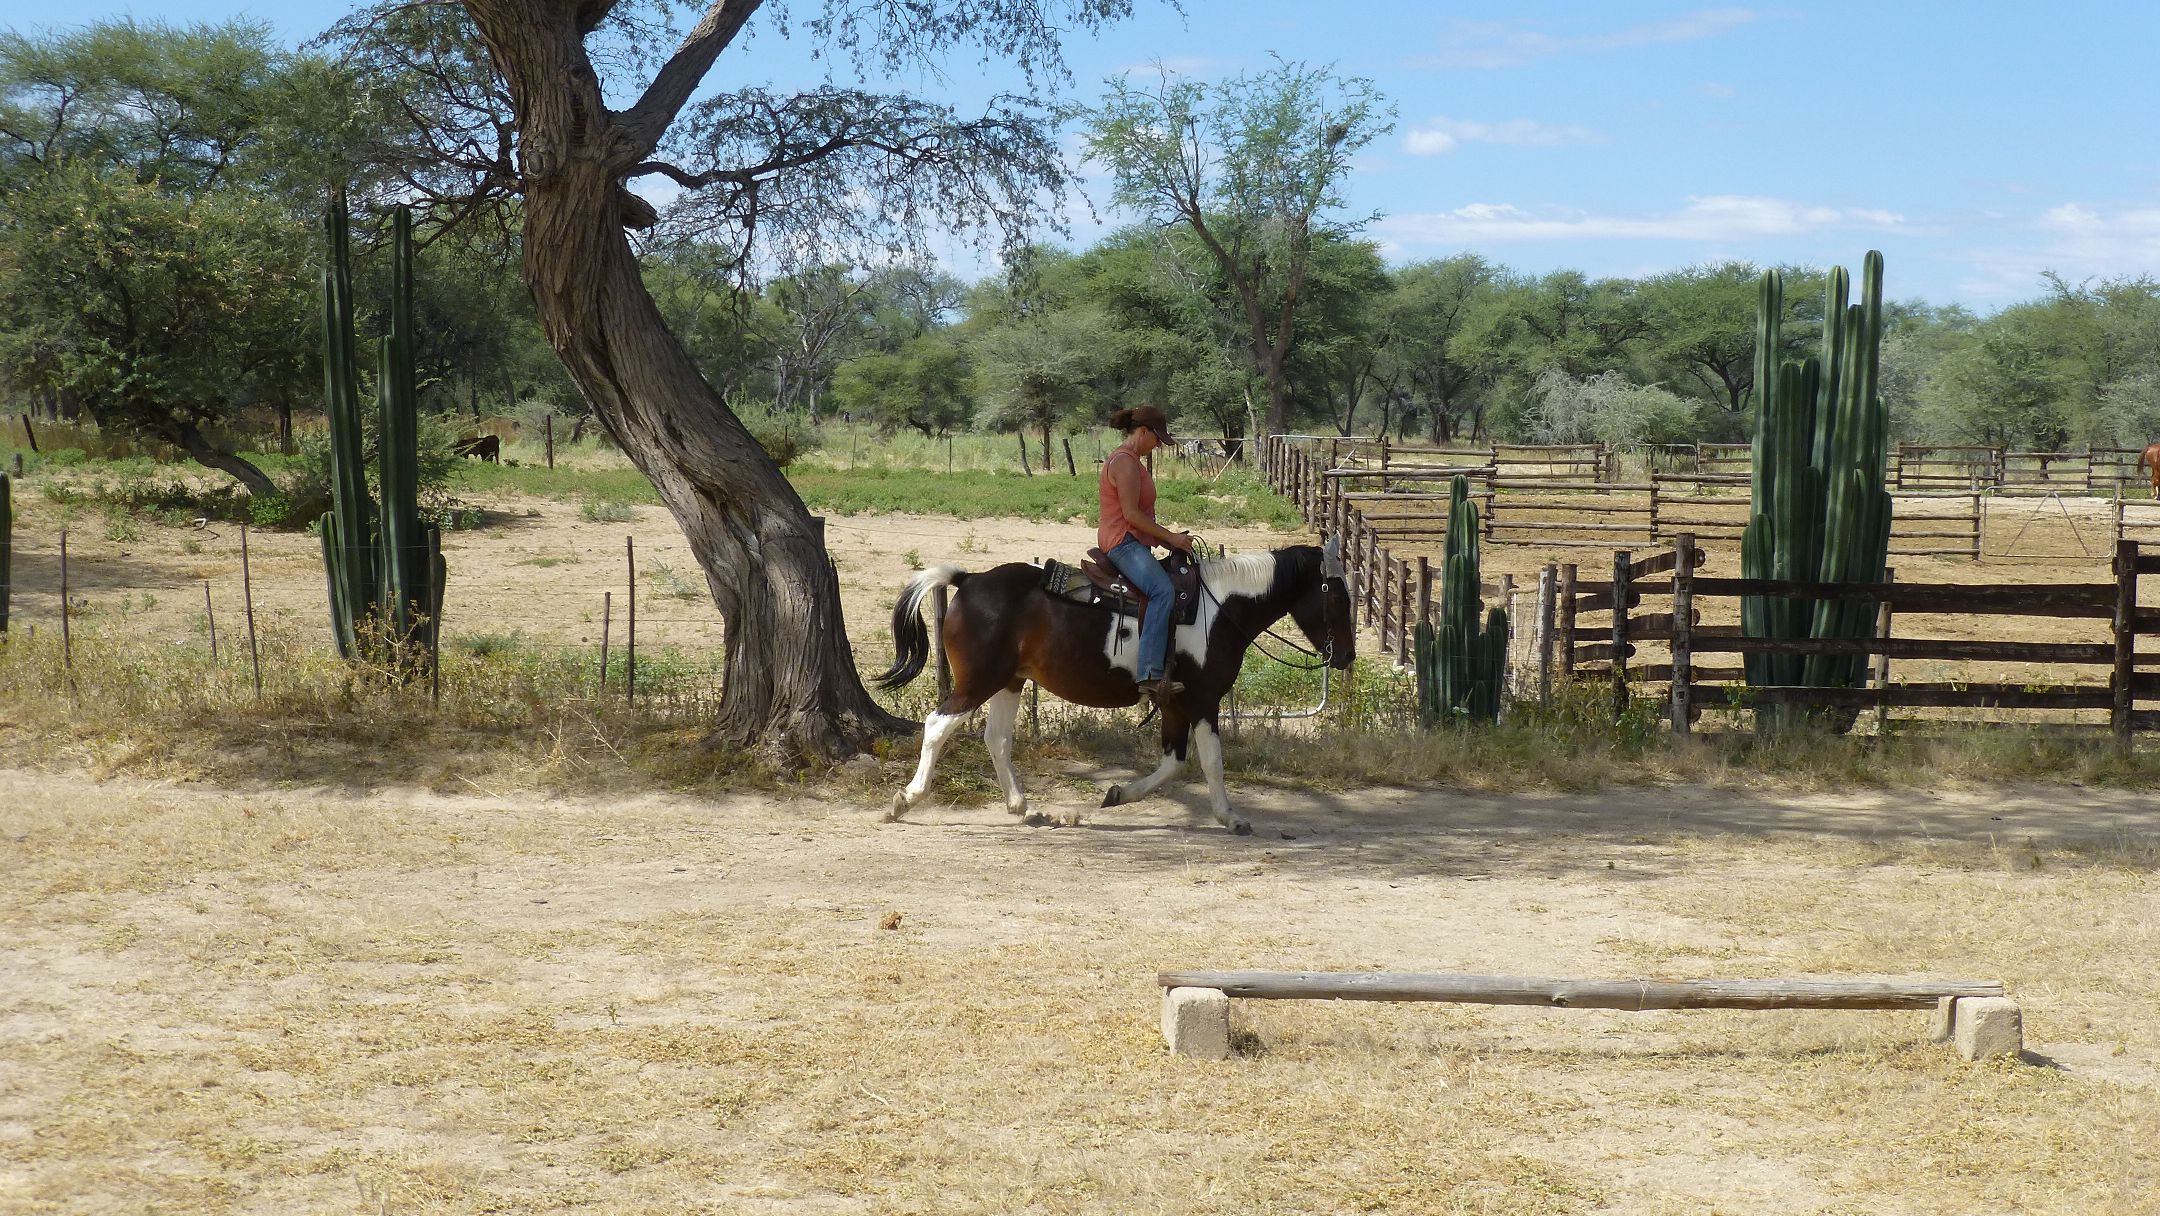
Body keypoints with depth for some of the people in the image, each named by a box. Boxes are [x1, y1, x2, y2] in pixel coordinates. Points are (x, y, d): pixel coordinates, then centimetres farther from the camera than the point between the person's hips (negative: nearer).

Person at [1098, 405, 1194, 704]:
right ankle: (1152, 674, -41)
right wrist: (1170, 537, -15)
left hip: (1135, 543, 12)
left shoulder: (1132, 462, 22)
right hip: (1122, 541, -12)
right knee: (1163, 591, -31)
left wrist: (1169, 540, 15)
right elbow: (1130, 514, -20)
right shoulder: (1125, 462, -12)